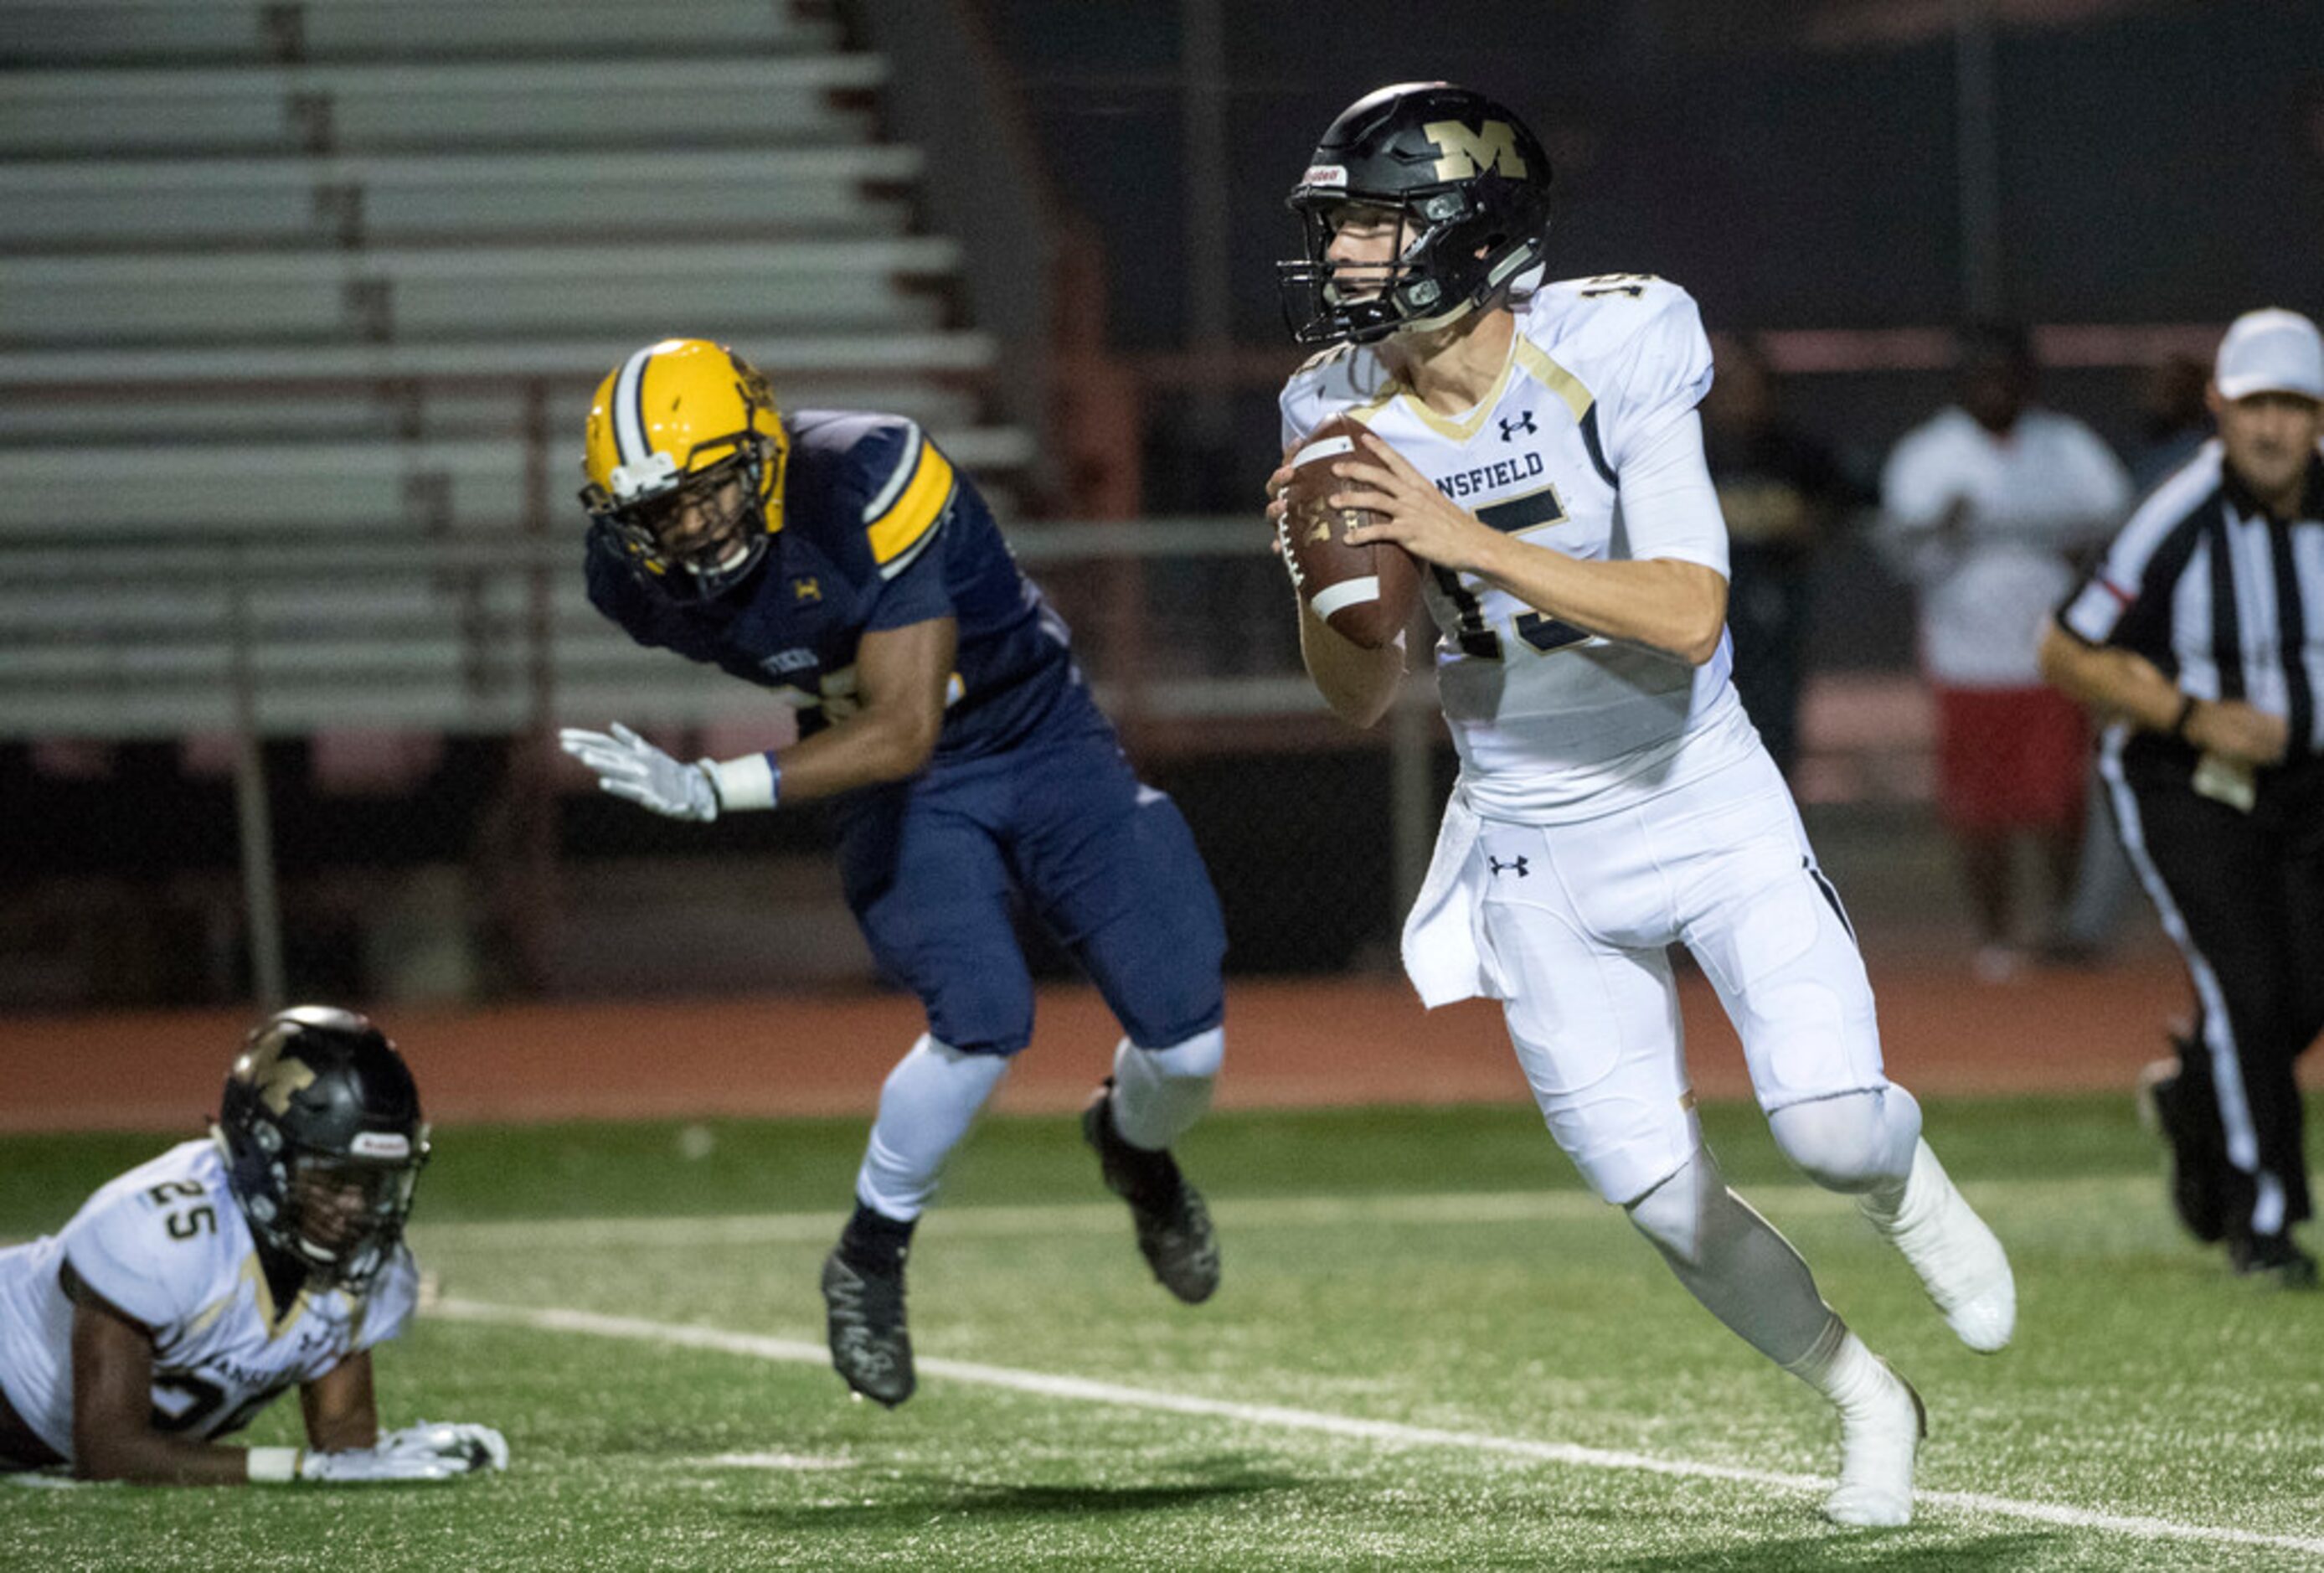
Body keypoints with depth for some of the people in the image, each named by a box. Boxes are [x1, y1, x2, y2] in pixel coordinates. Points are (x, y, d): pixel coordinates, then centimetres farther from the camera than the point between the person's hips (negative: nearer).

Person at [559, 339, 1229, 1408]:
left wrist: (709, 789, -40)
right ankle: (870, 1260, -3)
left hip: (1041, 742, -1)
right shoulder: (642, 577, -17)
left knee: (1186, 1042, -6)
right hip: (898, 795, 1)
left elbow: (904, 729, -34)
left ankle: (1134, 1143, 31)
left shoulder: (868, 487, -33)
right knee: (982, 1022, -26)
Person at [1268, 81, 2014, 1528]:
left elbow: (1688, 612, -29)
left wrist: (1464, 539, -35)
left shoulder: (1609, 361, -18)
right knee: (1669, 1204, 0)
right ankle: (1865, 1400, 26)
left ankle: (1908, 1186, 19)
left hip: (1704, 804, -3)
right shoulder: (1347, 416, -6)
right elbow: (1363, 700, -1)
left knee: (1829, 1125, -19)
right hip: (1536, 861, 3)